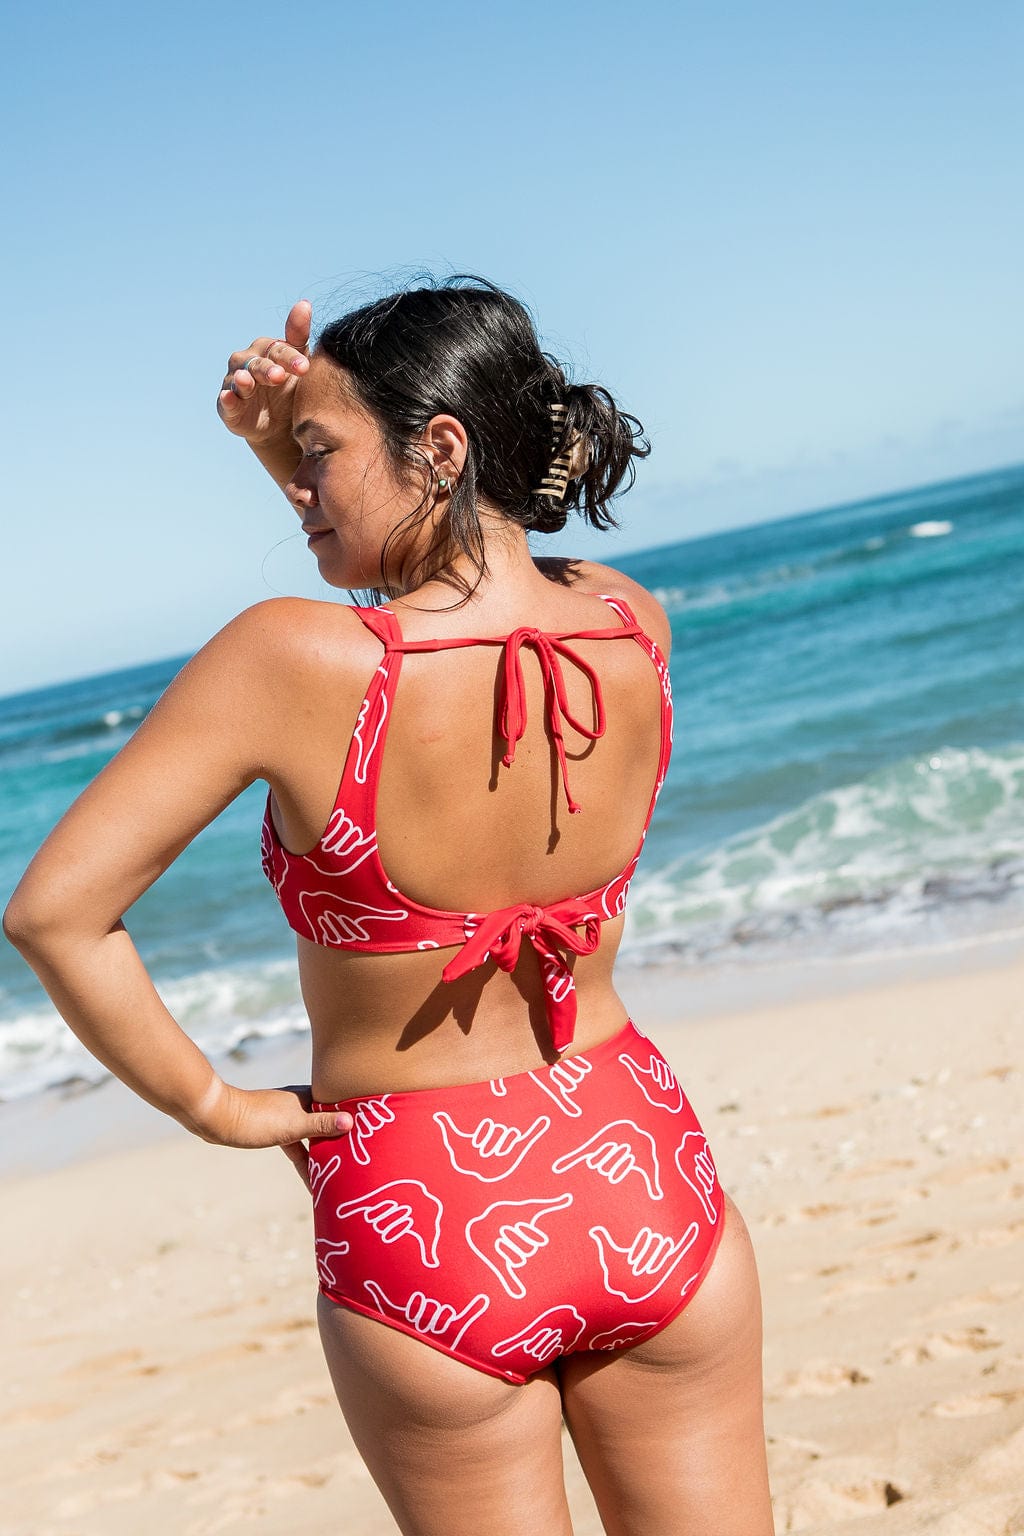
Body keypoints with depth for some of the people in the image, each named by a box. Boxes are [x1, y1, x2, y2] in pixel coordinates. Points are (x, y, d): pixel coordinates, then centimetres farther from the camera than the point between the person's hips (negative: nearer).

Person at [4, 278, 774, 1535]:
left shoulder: (296, 658, -22)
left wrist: (210, 1103, -7)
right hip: (647, 1184, 3)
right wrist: (300, 459, 0)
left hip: (422, 1228, -3)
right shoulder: (629, 629, -9)